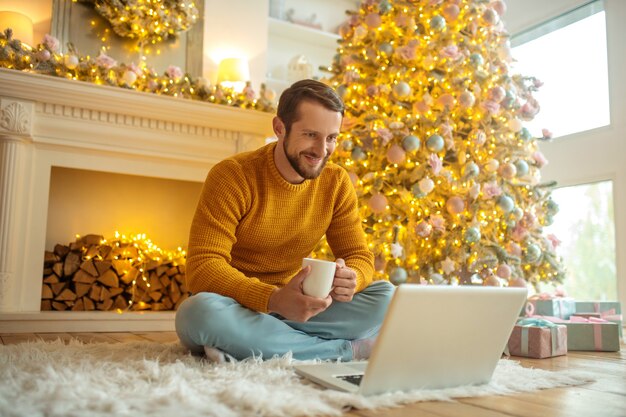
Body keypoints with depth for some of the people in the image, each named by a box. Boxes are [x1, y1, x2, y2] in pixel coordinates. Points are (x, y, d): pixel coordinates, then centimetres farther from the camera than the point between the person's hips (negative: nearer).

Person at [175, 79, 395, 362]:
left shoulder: (337, 182, -1)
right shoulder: (231, 176, -15)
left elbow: (360, 256, 1)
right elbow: (203, 268, -23)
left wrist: (349, 279, -25)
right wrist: (273, 298, -39)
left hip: (293, 306, 4)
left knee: (386, 296, -15)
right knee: (202, 311, -38)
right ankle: (347, 350, -24)